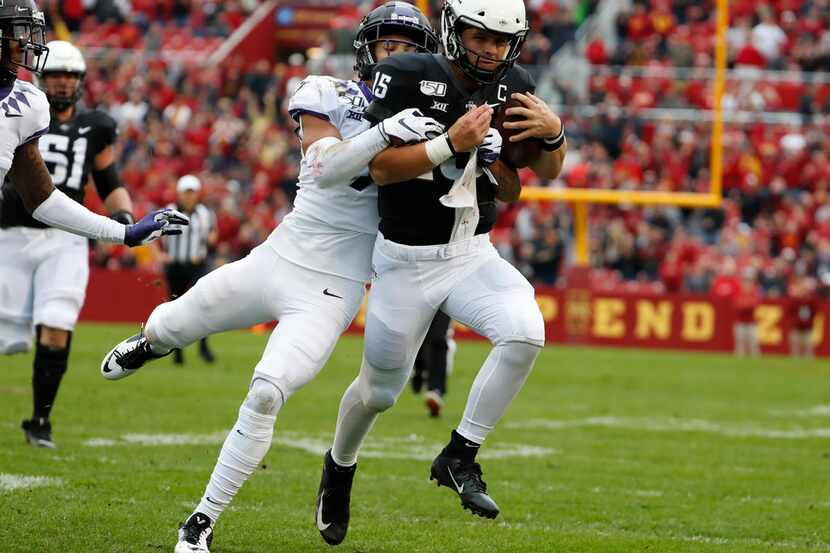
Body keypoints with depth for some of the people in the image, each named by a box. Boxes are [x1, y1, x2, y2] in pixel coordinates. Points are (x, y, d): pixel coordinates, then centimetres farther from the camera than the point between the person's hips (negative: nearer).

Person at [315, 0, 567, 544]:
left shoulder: (514, 88, -2)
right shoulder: (408, 77, -16)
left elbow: (548, 172, 7)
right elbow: (381, 168, -21)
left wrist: (553, 132, -14)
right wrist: (452, 143, -32)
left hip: (474, 254, 3)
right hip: (407, 260, -3)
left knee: (525, 333, -26)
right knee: (380, 390, 11)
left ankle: (459, 457, -9)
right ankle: (340, 465, 45)